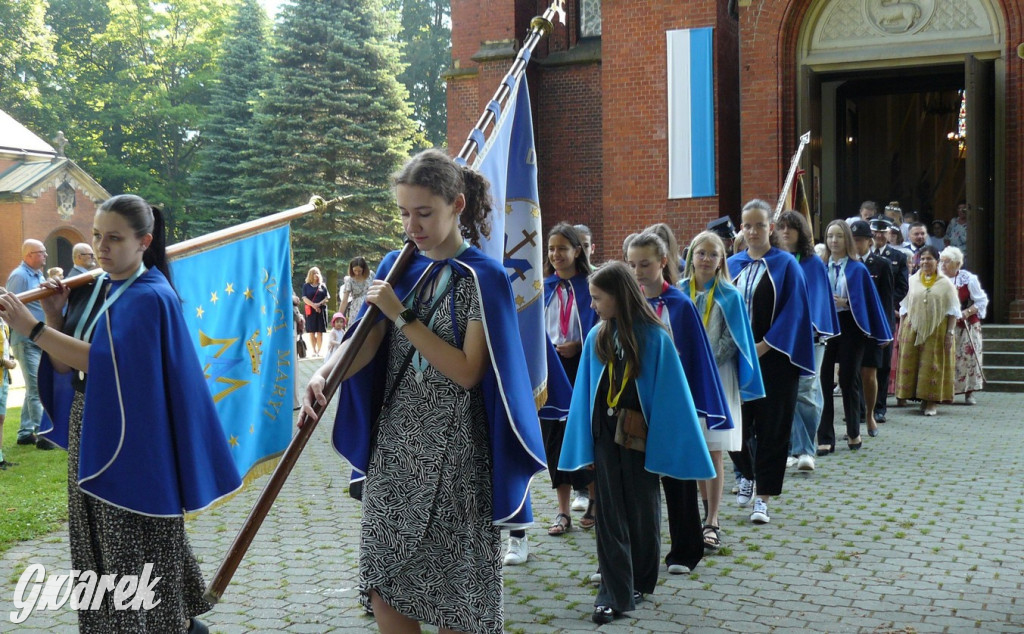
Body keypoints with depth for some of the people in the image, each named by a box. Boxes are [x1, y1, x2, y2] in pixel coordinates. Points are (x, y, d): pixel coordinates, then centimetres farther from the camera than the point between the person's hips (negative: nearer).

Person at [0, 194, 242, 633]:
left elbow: (105, 362, -26)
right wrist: (55, 316, -7)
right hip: (88, 431, 8)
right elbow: (66, 367, 8)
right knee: (97, 542, 15)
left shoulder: (151, 297, -15)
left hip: (131, 438, -8)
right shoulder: (90, 290, 9)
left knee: (137, 545, 1)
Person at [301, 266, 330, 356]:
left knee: (320, 332, -1)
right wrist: (313, 305, -15)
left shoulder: (322, 285, 11)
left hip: (321, 310, 1)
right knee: (312, 332, -2)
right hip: (310, 311, -1)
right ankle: (314, 351, 3)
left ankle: (319, 351, 3)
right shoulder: (306, 286, 8)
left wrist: (319, 304, -12)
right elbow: (304, 298, -2)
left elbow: (327, 297, 4)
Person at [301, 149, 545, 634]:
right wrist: (324, 373, -22)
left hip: (452, 451, -5)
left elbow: (467, 372, -15)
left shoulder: (484, 278, -9)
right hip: (393, 445, 5)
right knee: (384, 584, 7)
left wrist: (403, 316, -17)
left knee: (452, 588, 3)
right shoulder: (398, 266, 7)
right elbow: (365, 343, -1)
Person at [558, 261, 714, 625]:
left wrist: (665, 444, -10)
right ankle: (614, 593, 5)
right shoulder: (597, 338, 1)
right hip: (605, 435, 3)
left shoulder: (654, 337, -11)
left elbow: (669, 394, -9)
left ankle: (640, 582, 28)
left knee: (642, 512, 11)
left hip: (640, 438, -3)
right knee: (610, 516, 2)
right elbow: (586, 394, 5)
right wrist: (584, 444, 2)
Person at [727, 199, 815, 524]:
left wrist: (763, 347, -16)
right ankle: (747, 474, 33)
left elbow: (792, 312, -9)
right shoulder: (733, 265, 9)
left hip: (773, 359, -3)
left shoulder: (785, 265, -3)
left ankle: (762, 497, 9)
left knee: (771, 427, 0)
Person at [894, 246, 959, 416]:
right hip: (912, 329, 2)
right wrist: (901, 329, 5)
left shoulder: (945, 283, 2)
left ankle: (931, 401, 4)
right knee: (908, 362, 2)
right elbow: (904, 308, 10)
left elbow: (953, 311, 1)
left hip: (937, 331, -2)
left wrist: (950, 332, -7)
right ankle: (902, 395, 12)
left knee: (932, 364, -1)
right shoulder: (912, 280, 8)